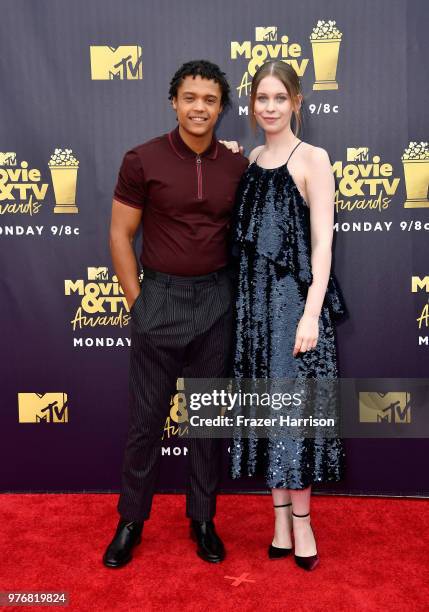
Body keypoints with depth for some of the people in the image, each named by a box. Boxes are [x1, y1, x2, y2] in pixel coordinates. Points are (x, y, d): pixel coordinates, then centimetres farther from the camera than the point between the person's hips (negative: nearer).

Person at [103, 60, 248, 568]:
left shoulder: (238, 167, 2)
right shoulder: (142, 160, -6)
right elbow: (120, 234, -3)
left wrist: (238, 294, 5)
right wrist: (137, 301, -6)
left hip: (216, 301, 3)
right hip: (160, 298, -2)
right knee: (146, 417, 7)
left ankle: (202, 517, 29)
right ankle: (131, 519, 26)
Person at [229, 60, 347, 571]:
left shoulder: (312, 158, -5)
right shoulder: (253, 158, 12)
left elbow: (322, 242, -10)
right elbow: (246, 235, 14)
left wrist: (311, 313, -18)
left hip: (294, 296, -5)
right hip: (254, 298, 5)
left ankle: (301, 520, 19)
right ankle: (281, 519, 23)